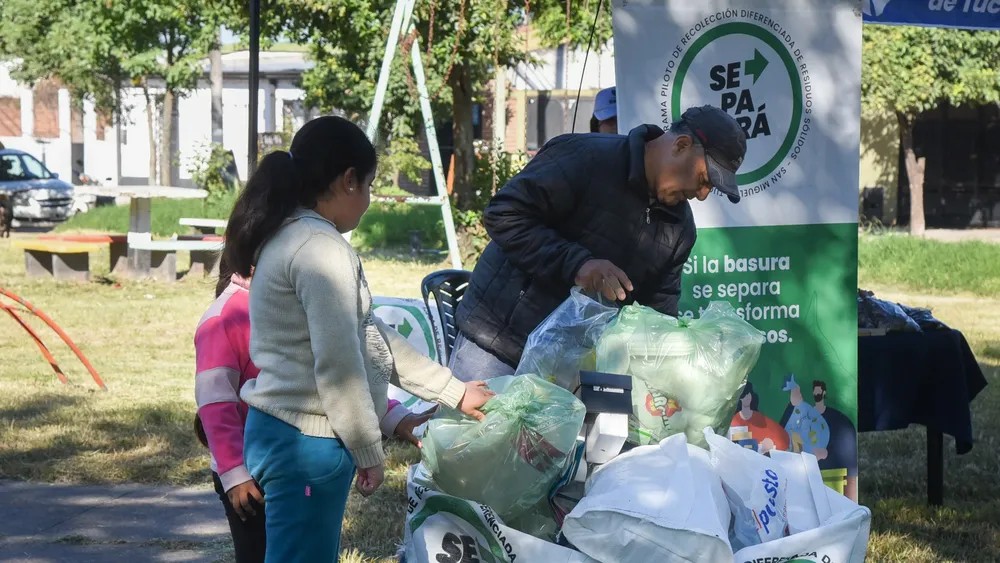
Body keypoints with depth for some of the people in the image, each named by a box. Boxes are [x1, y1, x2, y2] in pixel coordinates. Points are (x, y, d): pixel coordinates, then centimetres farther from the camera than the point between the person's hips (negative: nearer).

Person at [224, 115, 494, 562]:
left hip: (283, 434, 10)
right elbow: (337, 363, -20)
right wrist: (369, 451, -10)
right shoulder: (322, 249, -16)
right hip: (307, 444, -10)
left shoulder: (288, 238, 15)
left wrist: (453, 392, 22)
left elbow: (369, 336, 19)